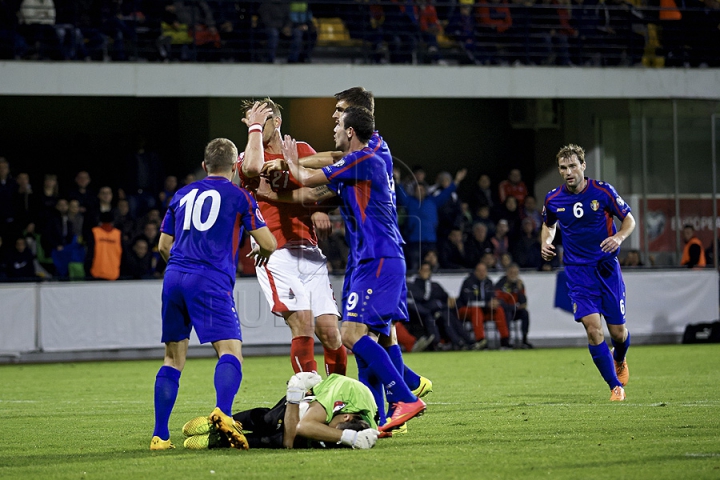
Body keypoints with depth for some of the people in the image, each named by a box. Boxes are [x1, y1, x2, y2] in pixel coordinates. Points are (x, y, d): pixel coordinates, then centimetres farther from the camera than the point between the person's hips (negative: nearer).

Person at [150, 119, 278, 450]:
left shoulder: (183, 195, 21)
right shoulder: (237, 196, 7)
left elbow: (164, 245, 25)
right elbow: (268, 243, 7)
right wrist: (262, 253, 30)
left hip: (174, 277, 5)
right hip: (210, 282, -5)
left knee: (173, 358, 12)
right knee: (231, 351, -12)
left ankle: (160, 435, 8)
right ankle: (222, 412, -39)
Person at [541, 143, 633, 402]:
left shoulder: (602, 191, -8)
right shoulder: (553, 199, -2)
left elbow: (629, 219, 1)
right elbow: (549, 224, 19)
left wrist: (619, 237, -20)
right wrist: (546, 243, -2)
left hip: (607, 266, 0)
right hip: (578, 271, 0)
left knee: (617, 331, 3)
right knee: (593, 327, -16)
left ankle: (619, 361, 41)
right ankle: (616, 386, -5)